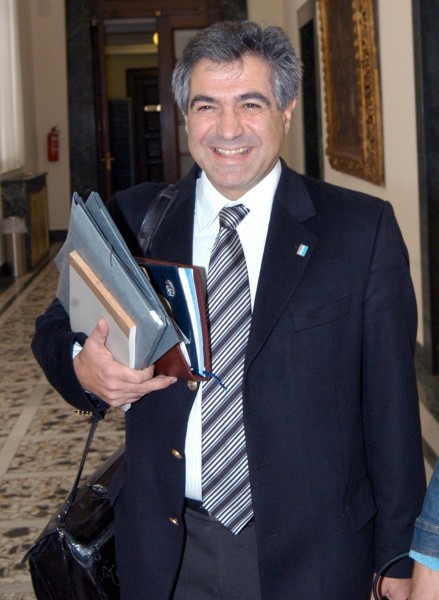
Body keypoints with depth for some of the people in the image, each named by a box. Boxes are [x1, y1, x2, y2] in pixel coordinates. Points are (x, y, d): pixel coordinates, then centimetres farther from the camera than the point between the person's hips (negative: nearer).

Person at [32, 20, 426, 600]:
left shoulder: (362, 229, -5)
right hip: (166, 548, 2)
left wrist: (397, 554, -3)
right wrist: (85, 368, -17)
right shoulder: (133, 219, 2)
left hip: (310, 552, -1)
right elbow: (54, 330, 7)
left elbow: (390, 403, -4)